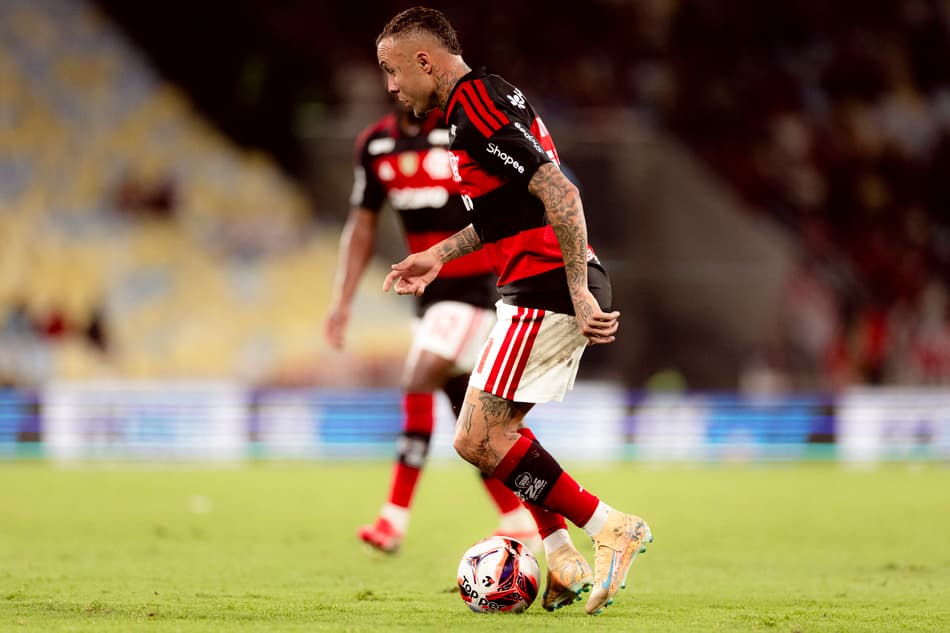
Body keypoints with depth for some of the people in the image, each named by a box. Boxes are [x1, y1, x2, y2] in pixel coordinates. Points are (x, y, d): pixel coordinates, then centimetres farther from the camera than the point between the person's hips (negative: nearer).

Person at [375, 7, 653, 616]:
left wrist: (580, 295, -26)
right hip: (562, 288, 11)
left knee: (478, 439, -9)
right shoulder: (485, 96, 17)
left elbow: (559, 193, -24)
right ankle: (564, 563, 12)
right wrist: (439, 255, 28)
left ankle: (609, 527, -8)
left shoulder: (478, 107, -16)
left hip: (547, 289, -11)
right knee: (494, 431, 16)